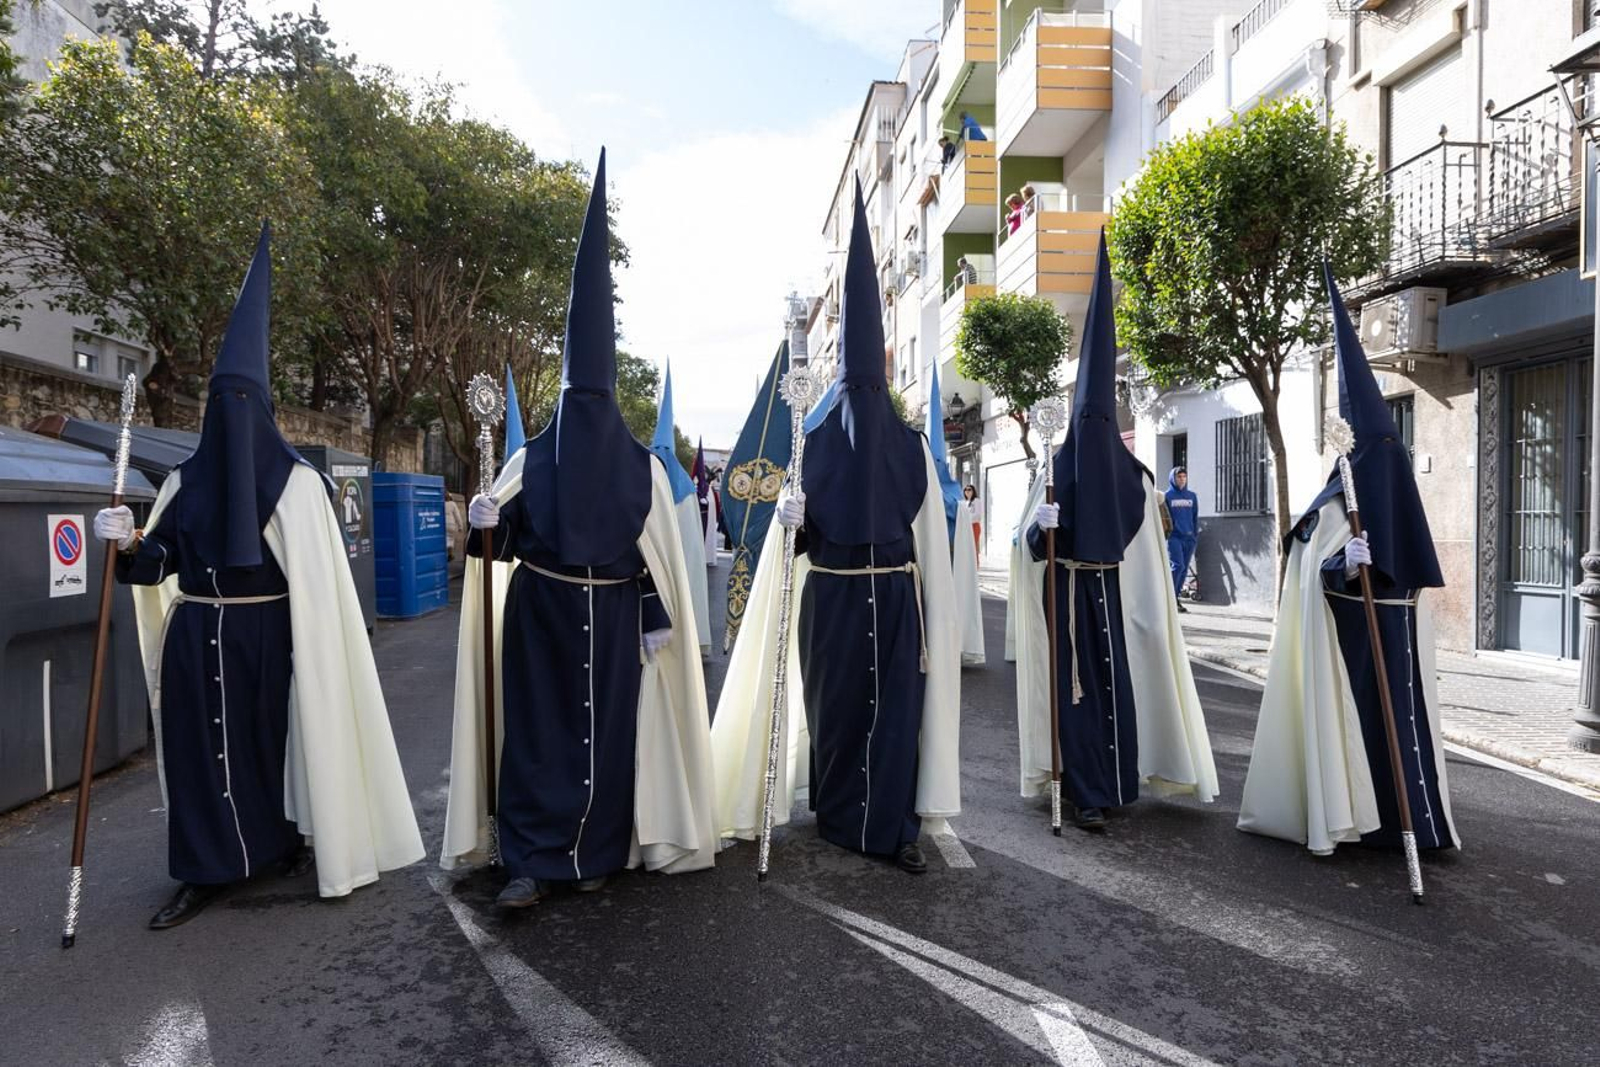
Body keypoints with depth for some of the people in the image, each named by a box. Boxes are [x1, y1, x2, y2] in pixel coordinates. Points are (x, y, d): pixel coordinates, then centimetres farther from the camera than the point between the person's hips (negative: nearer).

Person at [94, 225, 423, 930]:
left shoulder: (296, 480, -4)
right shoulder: (186, 479, 8)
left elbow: (318, 569, -7)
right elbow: (159, 560, 10)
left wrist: (312, 647, -11)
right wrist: (130, 542, -12)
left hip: (267, 632, -3)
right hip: (198, 635, 4)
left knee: (274, 734, 6)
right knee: (201, 742, 5)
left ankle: (288, 840, 26)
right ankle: (206, 871, 14)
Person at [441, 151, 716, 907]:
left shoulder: (643, 465, 0)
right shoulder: (530, 461, 1)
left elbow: (660, 554, 1)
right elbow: (501, 541, 3)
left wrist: (658, 620, -2)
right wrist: (486, 523, -18)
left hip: (615, 619, 0)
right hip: (539, 614, 0)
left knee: (610, 730, 5)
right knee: (535, 730, 0)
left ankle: (597, 852, 19)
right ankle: (530, 861, 8)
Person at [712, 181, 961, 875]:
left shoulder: (911, 444, 3)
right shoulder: (813, 440, 1)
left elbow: (930, 540, 4)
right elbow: (797, 536, 2)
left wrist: (933, 621, 2)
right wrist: (792, 520, -21)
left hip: (896, 600, 1)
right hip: (829, 597, 0)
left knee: (898, 709, 2)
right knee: (835, 707, 9)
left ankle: (895, 828, 13)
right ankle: (837, 818, 26)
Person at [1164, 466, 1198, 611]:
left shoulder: (1192, 496, 13)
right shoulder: (1167, 496, 0)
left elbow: (1195, 517, 16)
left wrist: (1196, 534, 9)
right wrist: (1163, 534, -6)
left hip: (1189, 538, 5)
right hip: (1173, 537, -5)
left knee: (1184, 569, 6)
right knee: (1178, 565, -15)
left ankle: (1176, 598, 15)